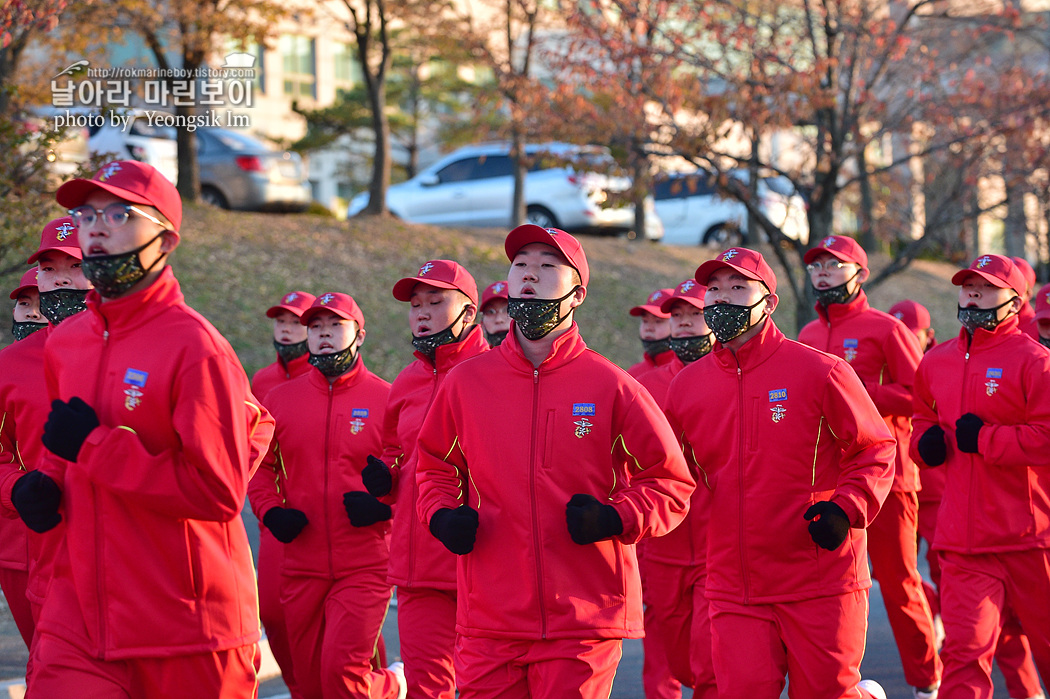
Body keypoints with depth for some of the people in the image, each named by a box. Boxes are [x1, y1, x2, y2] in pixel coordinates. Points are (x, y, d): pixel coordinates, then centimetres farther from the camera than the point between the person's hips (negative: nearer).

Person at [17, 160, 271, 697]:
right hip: (78, 611, 5)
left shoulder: (194, 347, -12)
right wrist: (46, 482, 4)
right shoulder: (62, 343, 10)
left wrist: (93, 446, -16)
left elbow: (218, 493, -18)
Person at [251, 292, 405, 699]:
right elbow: (259, 467, 16)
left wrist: (385, 505, -15)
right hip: (301, 567, 4)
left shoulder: (386, 399, -1)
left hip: (365, 567, -4)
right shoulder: (280, 399, 8)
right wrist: (270, 511, -1)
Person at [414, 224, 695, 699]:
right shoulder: (465, 382, 6)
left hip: (584, 621, -2)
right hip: (489, 620, 2)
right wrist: (443, 515, 2)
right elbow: (435, 466, 22)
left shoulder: (610, 386, -1)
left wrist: (616, 519, -11)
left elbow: (671, 481, 5)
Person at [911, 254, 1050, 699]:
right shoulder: (936, 361, 12)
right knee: (964, 650, -7)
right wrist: (925, 439, 9)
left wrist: (983, 439, -15)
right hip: (963, 540, 4)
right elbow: (923, 416, 31)